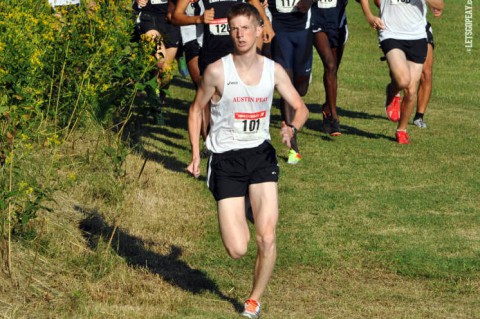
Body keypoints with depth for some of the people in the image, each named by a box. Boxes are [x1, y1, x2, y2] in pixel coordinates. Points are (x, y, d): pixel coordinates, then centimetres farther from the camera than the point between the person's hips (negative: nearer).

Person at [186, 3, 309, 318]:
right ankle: (232, 218, 30)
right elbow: (196, 110, 4)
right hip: (226, 159, -2)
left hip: (261, 154, 2)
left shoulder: (273, 70, -1)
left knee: (267, 239, -8)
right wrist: (196, 155, -4)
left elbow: (301, 108, 8)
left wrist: (292, 128, -15)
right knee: (237, 249, -8)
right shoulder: (217, 71, -9)